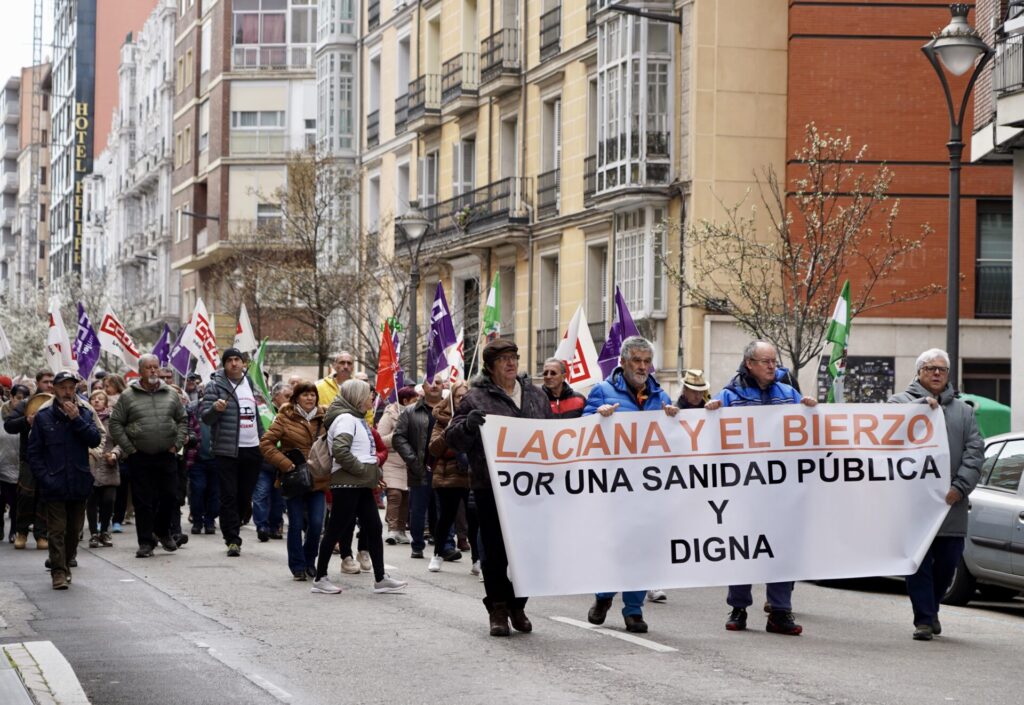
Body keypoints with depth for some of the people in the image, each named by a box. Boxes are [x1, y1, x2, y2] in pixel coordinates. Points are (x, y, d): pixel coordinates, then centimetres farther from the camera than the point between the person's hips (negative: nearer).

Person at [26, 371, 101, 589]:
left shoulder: (85, 412, 5)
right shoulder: (43, 416, -1)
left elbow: (95, 440, -7)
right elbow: (34, 452, 1)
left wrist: (76, 419, -15)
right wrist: (44, 478, -8)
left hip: (80, 483, 3)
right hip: (54, 486, -3)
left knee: (74, 529, 11)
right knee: (57, 530, -5)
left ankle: (66, 564, 25)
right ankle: (58, 572, -4)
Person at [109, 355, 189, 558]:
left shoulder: (171, 394, 8)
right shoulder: (128, 396, 0)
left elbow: (183, 420, 15)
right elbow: (115, 423, 1)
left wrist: (177, 444, 3)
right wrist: (129, 448, -4)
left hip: (167, 457, 2)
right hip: (140, 457, -2)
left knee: (170, 496, 3)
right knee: (143, 501, 0)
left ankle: (162, 531, 27)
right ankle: (146, 542, 6)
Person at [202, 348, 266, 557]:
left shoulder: (252, 384, 14)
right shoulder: (215, 386, -3)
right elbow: (205, 417, -7)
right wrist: (215, 408, -29)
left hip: (252, 449, 5)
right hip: (227, 451, -5)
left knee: (245, 496, 10)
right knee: (229, 496, -6)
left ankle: (231, 531, 27)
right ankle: (232, 540, -5)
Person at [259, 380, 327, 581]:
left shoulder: (323, 418, 7)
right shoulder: (285, 418, -2)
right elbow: (266, 443, -6)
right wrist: (284, 464, -12)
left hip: (318, 480, 2)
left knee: (316, 524, -1)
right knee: (296, 524, 2)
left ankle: (309, 562, 20)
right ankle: (298, 566, 12)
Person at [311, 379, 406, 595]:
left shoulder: (357, 419, 19)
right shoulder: (345, 419, -12)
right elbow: (340, 451, -25)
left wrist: (375, 472, 11)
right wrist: (363, 470, -19)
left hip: (362, 484, 10)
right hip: (346, 484, -10)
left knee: (374, 528, 7)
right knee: (336, 530, -3)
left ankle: (380, 578, 10)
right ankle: (320, 578, 4)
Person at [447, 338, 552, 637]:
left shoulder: (536, 396, 15)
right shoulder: (477, 398, 0)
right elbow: (453, 438, -4)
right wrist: (468, 424, -26)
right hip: (491, 486, -4)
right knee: (496, 551, 0)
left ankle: (518, 605, 20)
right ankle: (498, 608, 9)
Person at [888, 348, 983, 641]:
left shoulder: (963, 410, 17)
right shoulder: (902, 400, 9)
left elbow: (975, 452, 7)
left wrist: (959, 487, -7)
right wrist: (924, 405, -16)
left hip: (952, 501, 3)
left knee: (948, 561, 7)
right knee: (919, 561, -5)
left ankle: (931, 609, 28)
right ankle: (924, 619, -1)